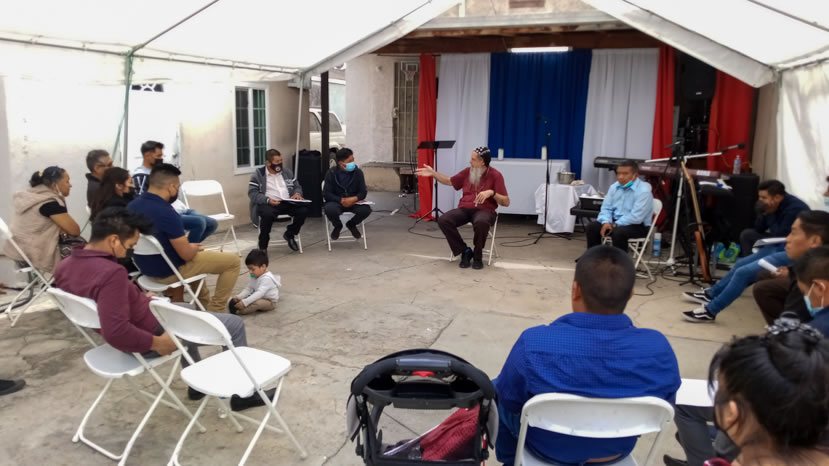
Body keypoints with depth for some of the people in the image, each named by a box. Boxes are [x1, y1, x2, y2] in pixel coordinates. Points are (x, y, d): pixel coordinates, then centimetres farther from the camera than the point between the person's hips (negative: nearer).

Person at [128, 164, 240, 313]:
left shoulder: (132, 206, -3)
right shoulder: (166, 213, -30)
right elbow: (187, 254, -25)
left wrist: (190, 246, 14)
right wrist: (194, 248, -1)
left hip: (146, 268, 9)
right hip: (170, 271, -9)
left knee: (196, 252, 37)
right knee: (232, 260, 1)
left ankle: (204, 303, 42)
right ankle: (215, 310, 10)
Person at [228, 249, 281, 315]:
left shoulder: (266, 278, -27)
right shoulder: (255, 277, 4)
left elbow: (259, 293, -35)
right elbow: (248, 288, 1)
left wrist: (245, 302, -41)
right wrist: (238, 297, -17)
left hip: (269, 302, -10)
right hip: (259, 298, 10)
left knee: (256, 303, -35)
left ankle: (238, 310, -43)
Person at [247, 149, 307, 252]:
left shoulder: (287, 171, 17)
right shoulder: (258, 174, 3)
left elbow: (297, 186, 21)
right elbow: (252, 193, -6)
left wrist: (297, 194, -5)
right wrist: (268, 200, -22)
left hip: (287, 203, 4)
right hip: (268, 204, -4)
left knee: (303, 210, -24)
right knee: (268, 214, -39)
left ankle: (289, 234, 5)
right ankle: (263, 246, -17)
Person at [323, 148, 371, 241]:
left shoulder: (358, 172, -4)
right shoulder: (331, 173, -8)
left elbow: (363, 192, -5)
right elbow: (326, 194, -10)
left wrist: (354, 199, -28)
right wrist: (341, 200, -26)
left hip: (353, 202, 2)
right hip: (336, 202, -2)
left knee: (366, 209, -28)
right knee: (330, 209, -36)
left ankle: (351, 224, 8)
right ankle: (338, 226, 4)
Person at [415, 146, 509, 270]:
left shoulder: (495, 175, -3)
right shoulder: (468, 171, 10)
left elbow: (506, 202, -5)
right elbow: (450, 181, 26)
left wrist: (492, 192, -21)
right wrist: (433, 173, 17)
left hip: (484, 210, -4)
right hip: (464, 209, 4)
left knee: (481, 222, -42)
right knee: (443, 220, -25)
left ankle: (477, 255, -13)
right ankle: (465, 251, -8)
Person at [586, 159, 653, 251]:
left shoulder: (643, 191, -18)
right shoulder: (614, 187, 4)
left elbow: (636, 217, -24)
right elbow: (606, 208, 6)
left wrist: (615, 225, -19)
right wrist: (606, 222, -14)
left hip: (638, 225, -6)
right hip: (615, 222, 7)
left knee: (618, 232, -36)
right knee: (591, 226, -12)